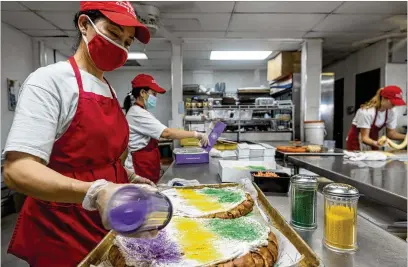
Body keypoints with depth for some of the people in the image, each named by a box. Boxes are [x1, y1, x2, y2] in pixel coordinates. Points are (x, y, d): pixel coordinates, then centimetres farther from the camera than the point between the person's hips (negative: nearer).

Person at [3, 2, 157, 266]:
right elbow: (17, 170, -26)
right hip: (62, 234, -7)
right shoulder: (50, 79, -15)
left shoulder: (110, 92, 8)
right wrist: (95, 192, -39)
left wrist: (129, 178, 7)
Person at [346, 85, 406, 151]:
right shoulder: (367, 112, -26)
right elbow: (364, 137, -27)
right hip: (356, 144, -5)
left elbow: (391, 133, -2)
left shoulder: (392, 113, -9)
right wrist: (376, 143, -45)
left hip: (372, 143, 5)